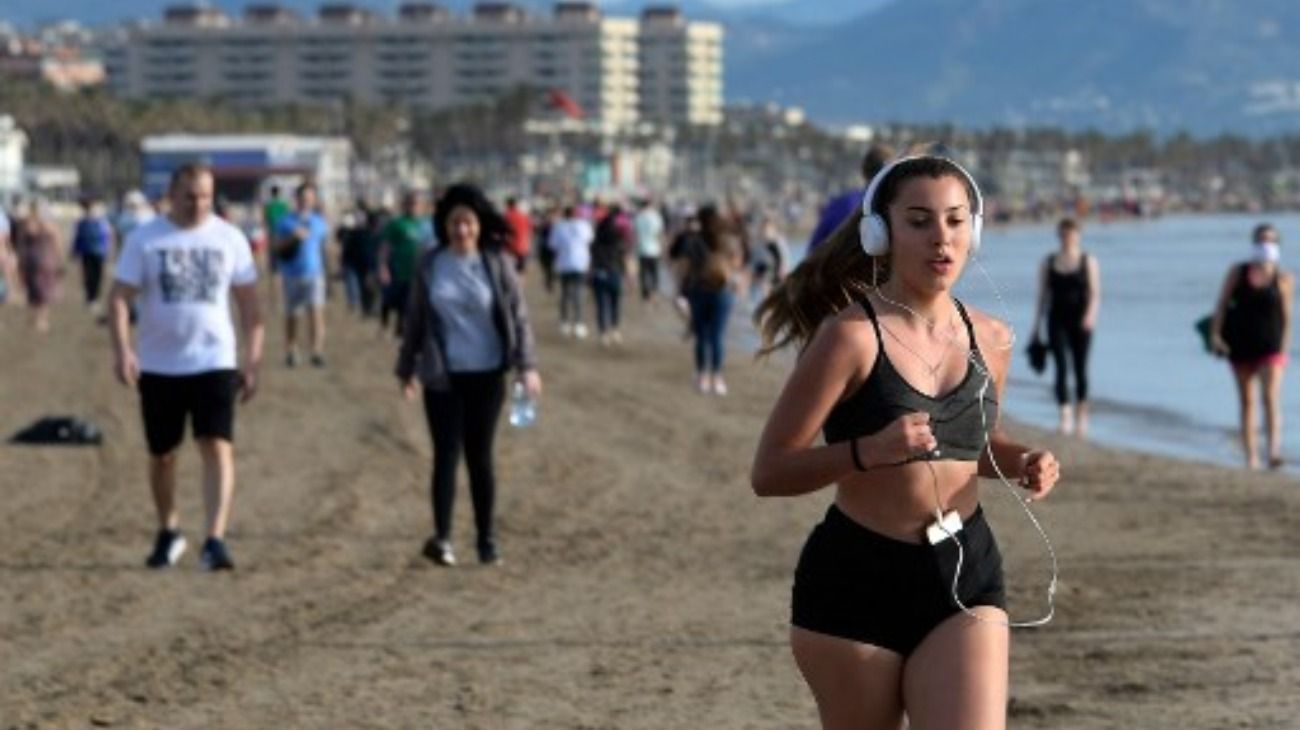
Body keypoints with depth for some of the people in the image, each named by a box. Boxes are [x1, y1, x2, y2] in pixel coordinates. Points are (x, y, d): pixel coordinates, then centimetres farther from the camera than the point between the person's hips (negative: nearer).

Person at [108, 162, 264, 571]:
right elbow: (119, 297, -6)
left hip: (215, 362, -1)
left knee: (217, 447, -15)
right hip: (158, 366, 1)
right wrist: (122, 349, -20)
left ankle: (215, 541, -19)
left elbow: (249, 305, 7)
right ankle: (168, 532, 31)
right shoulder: (144, 240, -2)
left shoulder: (230, 239, 2)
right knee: (161, 455, 11)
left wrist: (252, 362, 3)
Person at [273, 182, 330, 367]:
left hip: (314, 274, 0)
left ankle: (317, 352, -22)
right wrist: (293, 238, -18)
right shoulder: (286, 221, 3)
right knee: (291, 315, 9)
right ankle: (291, 352, 23)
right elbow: (278, 247, -3)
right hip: (292, 275, 0)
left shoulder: (320, 222, 9)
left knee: (316, 311, -16)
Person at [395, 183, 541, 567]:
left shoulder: (496, 262, -4)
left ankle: (486, 538, 15)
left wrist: (526, 365, -14)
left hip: (486, 375, 0)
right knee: (447, 453, -6)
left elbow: (518, 315, -4)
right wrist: (407, 367, 12)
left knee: (480, 455, 7)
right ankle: (441, 537, -10)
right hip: (443, 376, 0)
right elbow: (415, 318, 7)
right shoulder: (430, 264, -1)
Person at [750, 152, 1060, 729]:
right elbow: (769, 472, -15)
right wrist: (867, 452, -31)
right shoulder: (852, 335, -13)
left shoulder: (989, 341, 6)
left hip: (966, 575, 4)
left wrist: (1020, 463, 4)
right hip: (856, 579, -4)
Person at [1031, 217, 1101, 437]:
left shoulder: (1088, 262, 3)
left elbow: (1095, 294, -3)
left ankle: (1081, 416, 18)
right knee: (1061, 367, -12)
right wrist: (1036, 328, 8)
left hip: (1080, 322, -1)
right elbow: (1042, 297, 11)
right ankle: (1064, 417, -18)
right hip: (1057, 321, 1)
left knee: (1080, 369, 5)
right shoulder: (1048, 263, 8)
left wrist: (1091, 314, -21)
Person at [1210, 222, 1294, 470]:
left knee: (1271, 397, -17)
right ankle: (1250, 456, 13)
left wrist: (1284, 349, -5)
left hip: (1270, 347, -3)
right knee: (1246, 401, 8)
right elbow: (1222, 304, 2)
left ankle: (1274, 451, -26)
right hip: (1241, 347, 3)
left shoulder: (1284, 280, 0)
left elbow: (1287, 317, 0)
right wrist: (1215, 333, -10)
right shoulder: (1237, 273, 4)